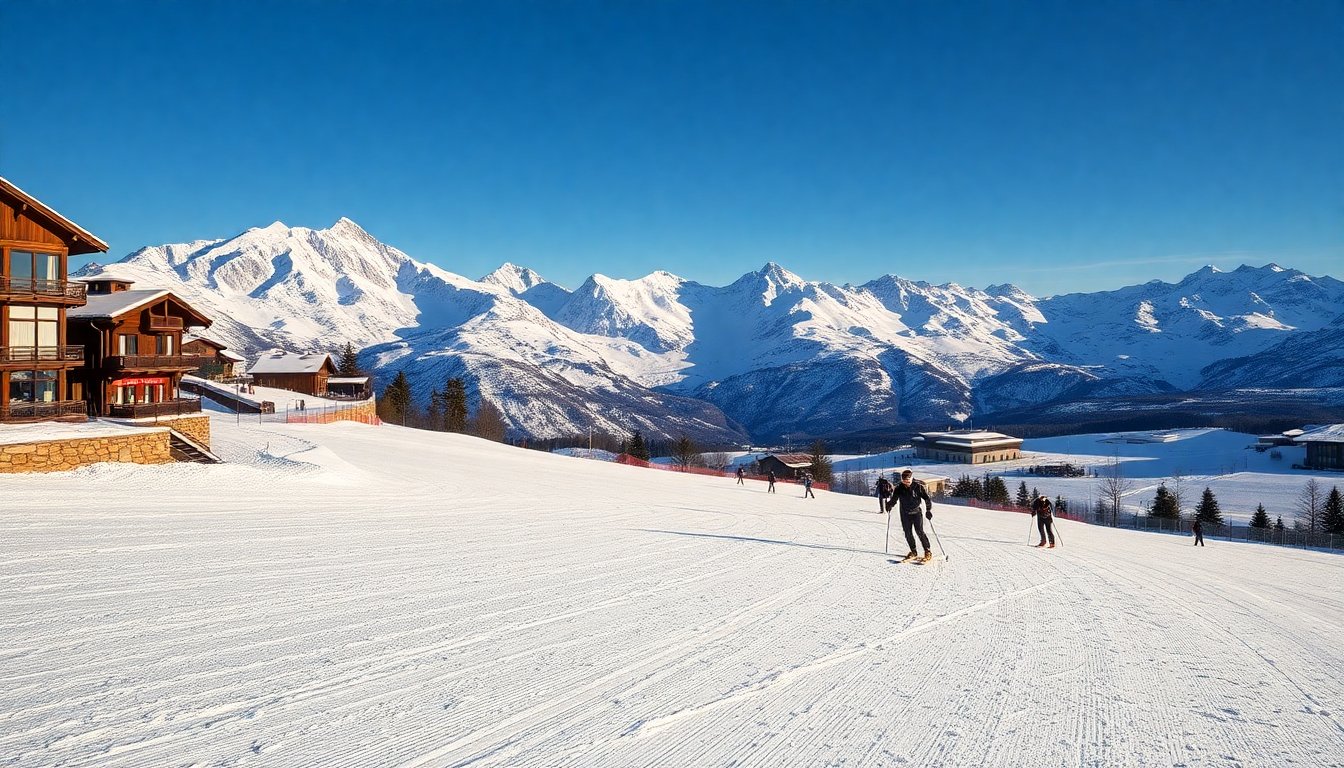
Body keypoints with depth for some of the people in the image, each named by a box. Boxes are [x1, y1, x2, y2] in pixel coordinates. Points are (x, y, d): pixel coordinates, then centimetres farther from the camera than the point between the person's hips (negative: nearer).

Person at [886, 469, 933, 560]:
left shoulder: (918, 486, -14)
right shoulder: (899, 488, -5)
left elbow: (927, 498, -9)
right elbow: (894, 499, 9)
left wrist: (928, 510, -17)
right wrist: (889, 505, -8)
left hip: (916, 513, -4)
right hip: (905, 514, 4)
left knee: (920, 532, -8)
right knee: (908, 533, 5)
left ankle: (928, 551, 3)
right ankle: (913, 551, 20)